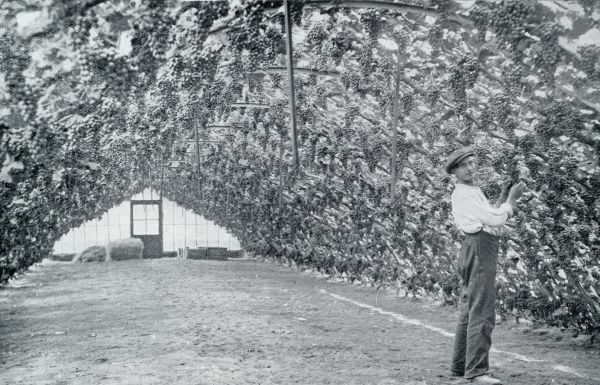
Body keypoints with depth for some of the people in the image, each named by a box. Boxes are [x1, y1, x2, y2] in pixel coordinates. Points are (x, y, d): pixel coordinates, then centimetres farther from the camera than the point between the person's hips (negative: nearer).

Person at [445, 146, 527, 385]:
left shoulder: (473, 192, 21)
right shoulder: (464, 195, -12)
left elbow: (491, 218, 21)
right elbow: (497, 220, -16)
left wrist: (505, 197, 13)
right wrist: (511, 199, -2)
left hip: (476, 251, 11)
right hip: (479, 249, -11)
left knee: (469, 311, 14)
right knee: (482, 312, -14)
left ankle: (460, 366, 20)